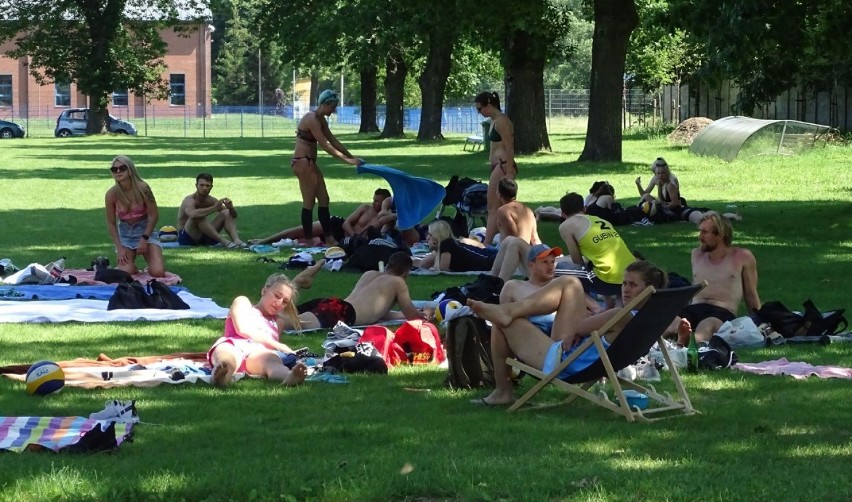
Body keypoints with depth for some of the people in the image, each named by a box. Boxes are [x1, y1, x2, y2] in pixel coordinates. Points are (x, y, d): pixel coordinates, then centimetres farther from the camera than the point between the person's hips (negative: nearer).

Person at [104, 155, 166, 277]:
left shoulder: (142, 188, -19)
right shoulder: (112, 194, -14)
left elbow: (154, 215, -11)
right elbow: (111, 223, -4)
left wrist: (144, 238, -15)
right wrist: (119, 248, -11)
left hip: (146, 230, -1)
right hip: (125, 234, 1)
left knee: (158, 272, -17)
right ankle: (133, 267, 17)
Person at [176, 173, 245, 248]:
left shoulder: (211, 200, 2)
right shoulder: (190, 200, -18)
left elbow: (234, 215, 4)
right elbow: (192, 214, -43)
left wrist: (231, 208, -20)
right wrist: (214, 208, -44)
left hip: (204, 237, 7)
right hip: (186, 238, -7)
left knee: (227, 213, -4)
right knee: (198, 216, -34)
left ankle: (236, 240, -29)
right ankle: (223, 241, -38)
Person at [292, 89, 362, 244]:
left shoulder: (321, 120, 13)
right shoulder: (312, 119, -18)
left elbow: (333, 141, 18)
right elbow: (325, 145, -21)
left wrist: (351, 157, 13)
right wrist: (347, 160, -20)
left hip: (310, 162, 10)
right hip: (302, 162, -10)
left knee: (323, 199, 10)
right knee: (309, 202, -7)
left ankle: (328, 238, 13)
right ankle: (308, 241, -4)